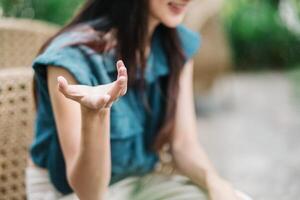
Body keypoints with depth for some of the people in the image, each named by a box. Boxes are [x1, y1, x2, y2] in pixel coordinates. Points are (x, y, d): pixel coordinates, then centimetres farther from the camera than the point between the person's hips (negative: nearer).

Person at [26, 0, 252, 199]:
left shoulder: (178, 45, -4)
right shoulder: (72, 58, -24)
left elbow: (184, 145, -3)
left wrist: (213, 180, -24)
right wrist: (94, 114, -41)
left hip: (142, 181, 5)